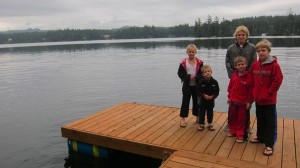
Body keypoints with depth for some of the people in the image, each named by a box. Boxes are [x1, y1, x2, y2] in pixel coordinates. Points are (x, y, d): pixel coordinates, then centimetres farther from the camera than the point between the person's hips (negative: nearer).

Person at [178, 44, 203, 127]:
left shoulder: (199, 62, -2)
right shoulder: (183, 62, -5)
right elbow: (180, 73, -7)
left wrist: (196, 78, -21)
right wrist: (188, 77, -20)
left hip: (196, 85, 1)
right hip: (187, 85, -1)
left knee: (196, 101, 12)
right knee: (185, 101, 4)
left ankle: (197, 117, 28)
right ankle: (183, 118, 13)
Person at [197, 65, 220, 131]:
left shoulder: (214, 82, -7)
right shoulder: (201, 82, -12)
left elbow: (217, 91, -5)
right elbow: (198, 91, -11)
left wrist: (212, 96, -18)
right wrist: (204, 95, -21)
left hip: (211, 100, 2)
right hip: (203, 100, -1)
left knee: (210, 112, 14)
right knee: (202, 112, 6)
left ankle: (210, 124, 29)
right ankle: (201, 124, 20)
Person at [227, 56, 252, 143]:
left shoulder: (248, 76, -12)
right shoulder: (234, 75, 1)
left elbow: (250, 90, -10)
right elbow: (230, 87, 8)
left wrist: (249, 101, -9)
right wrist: (229, 97, 8)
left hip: (243, 102, -4)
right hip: (233, 101, 5)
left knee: (242, 119, 5)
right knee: (233, 117, 17)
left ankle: (241, 135, 15)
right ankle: (233, 131, 34)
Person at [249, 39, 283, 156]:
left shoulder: (274, 65, -12)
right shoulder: (255, 65, 4)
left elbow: (278, 81, -14)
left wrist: (269, 93, -14)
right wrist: (254, 92, 5)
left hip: (269, 100, -6)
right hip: (258, 99, 6)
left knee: (270, 122, 1)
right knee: (260, 119, 19)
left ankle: (269, 144, 8)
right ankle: (261, 137, 36)